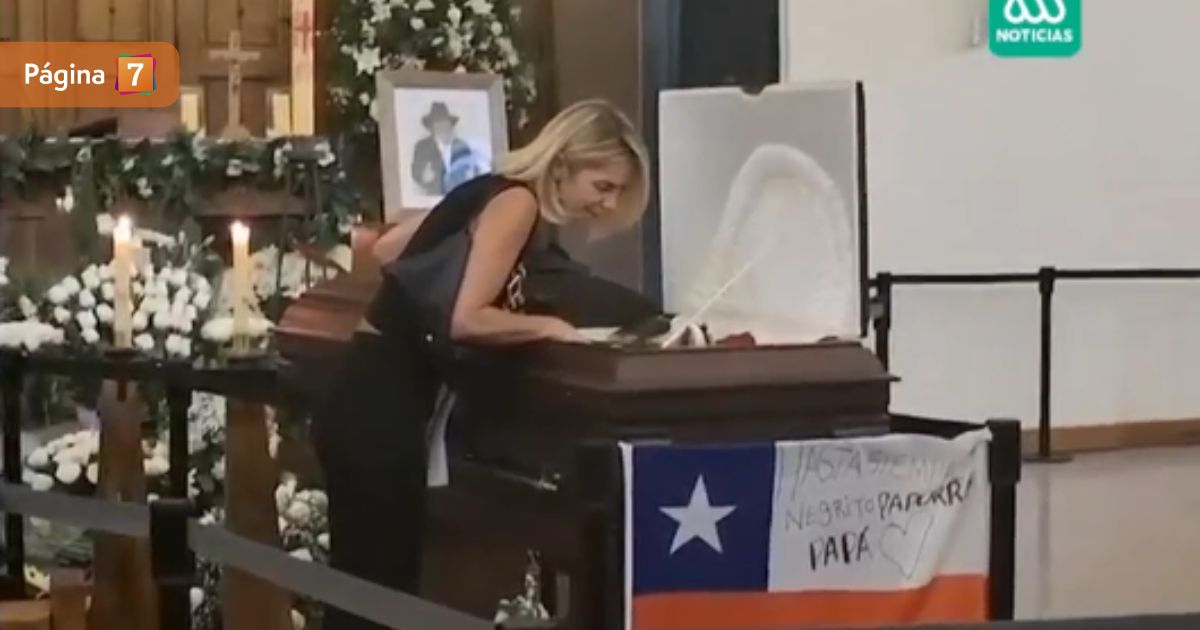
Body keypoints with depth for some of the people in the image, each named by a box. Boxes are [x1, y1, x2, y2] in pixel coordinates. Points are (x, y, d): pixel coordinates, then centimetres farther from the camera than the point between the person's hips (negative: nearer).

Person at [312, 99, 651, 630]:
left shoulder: (494, 191, 14)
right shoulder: (516, 203, -12)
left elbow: (386, 249, 24)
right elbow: (466, 320, -23)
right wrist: (547, 327, -9)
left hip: (368, 401, 9)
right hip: (381, 410, -9)